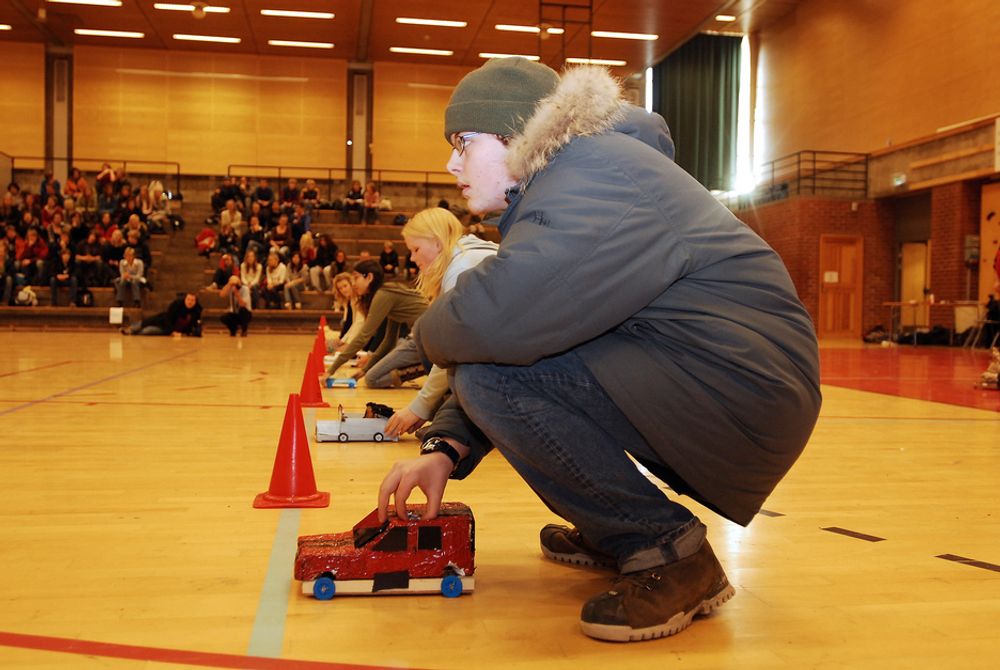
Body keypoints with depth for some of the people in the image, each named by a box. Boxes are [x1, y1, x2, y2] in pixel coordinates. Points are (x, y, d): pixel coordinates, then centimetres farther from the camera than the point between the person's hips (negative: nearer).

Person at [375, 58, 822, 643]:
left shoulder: (593, 173, -15)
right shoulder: (566, 180, 17)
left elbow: (495, 321, -30)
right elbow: (520, 333, 14)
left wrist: (432, 333, -6)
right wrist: (446, 446, 3)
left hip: (742, 395, -10)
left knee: (488, 376, -19)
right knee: (508, 357, 18)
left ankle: (668, 555, -8)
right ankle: (616, 532, 20)